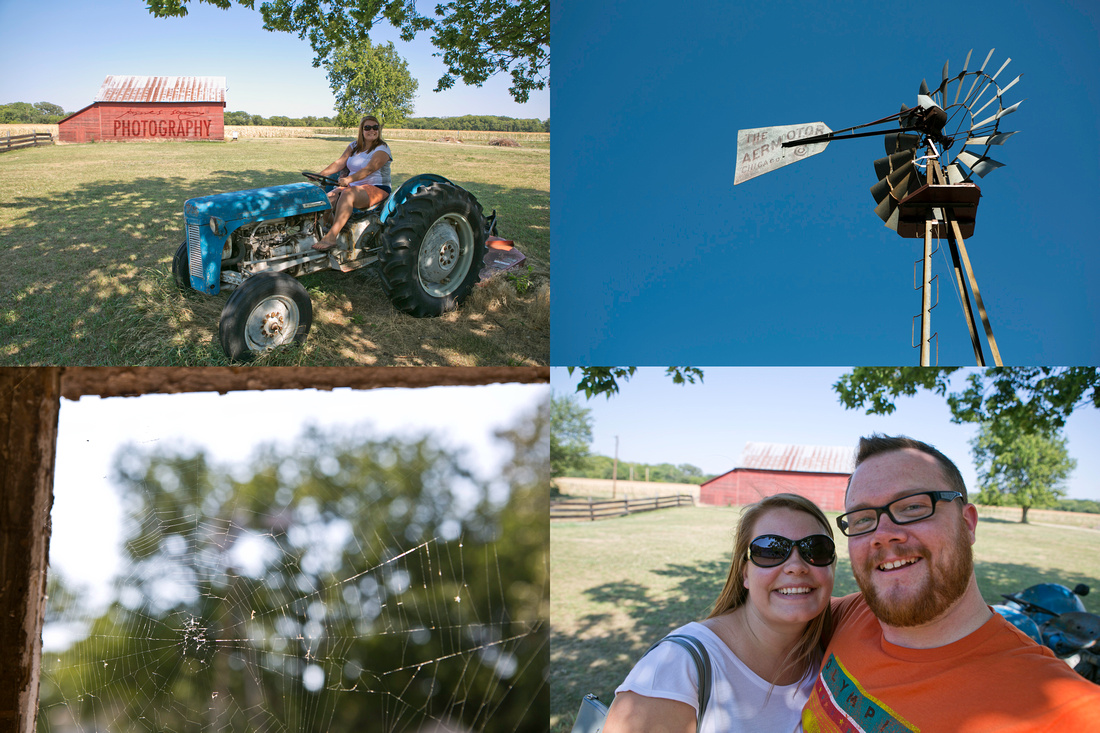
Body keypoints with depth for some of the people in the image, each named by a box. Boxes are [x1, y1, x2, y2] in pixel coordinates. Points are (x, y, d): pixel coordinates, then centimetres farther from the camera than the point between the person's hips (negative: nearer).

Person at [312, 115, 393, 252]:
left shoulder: (382, 149, -6)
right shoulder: (354, 147, 15)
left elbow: (369, 169, -23)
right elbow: (340, 162, 4)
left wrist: (350, 179, -38)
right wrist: (321, 174, -13)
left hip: (377, 189, -7)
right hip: (354, 187, 7)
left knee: (348, 194, -36)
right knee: (329, 198, -21)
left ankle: (331, 237, -46)